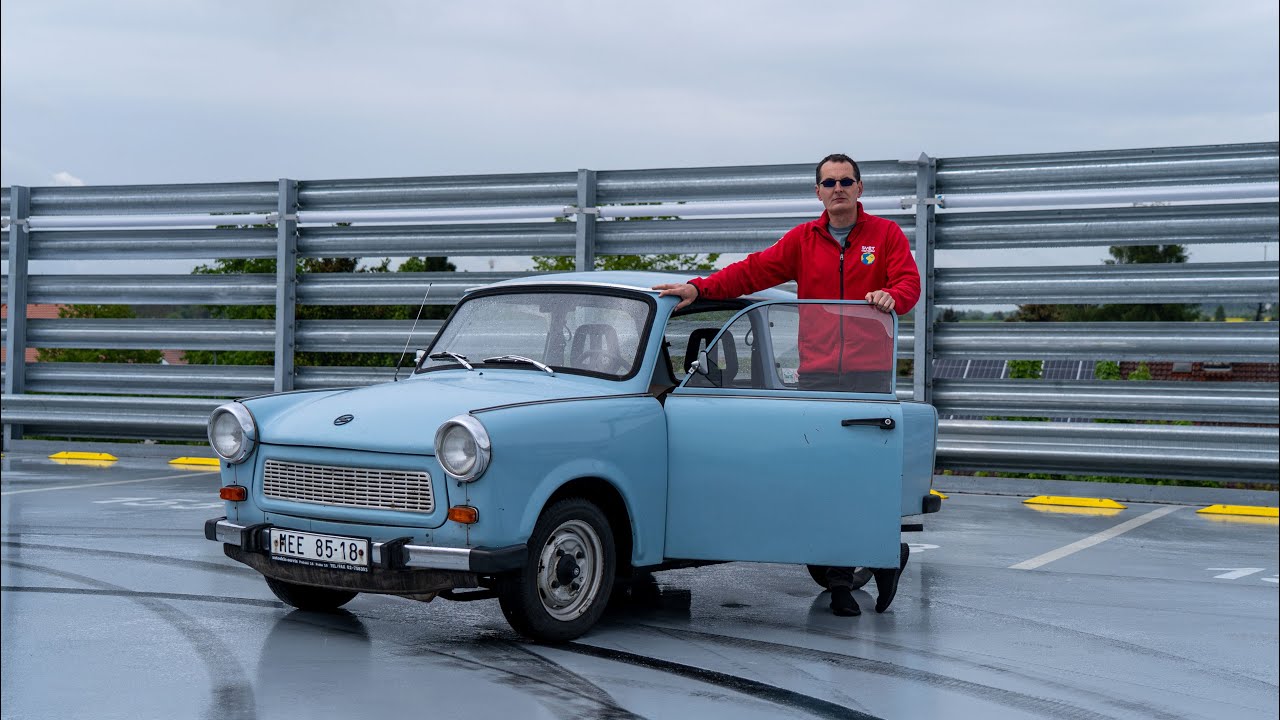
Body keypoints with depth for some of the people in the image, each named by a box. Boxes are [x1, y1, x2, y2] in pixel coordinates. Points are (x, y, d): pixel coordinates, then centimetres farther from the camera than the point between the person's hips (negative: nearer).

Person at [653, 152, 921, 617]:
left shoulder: (886, 235, 8)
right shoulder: (803, 240, 13)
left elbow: (909, 282, -4)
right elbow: (754, 270, 5)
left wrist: (892, 296, -28)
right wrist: (701, 288, -7)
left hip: (869, 374, -2)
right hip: (816, 374, 2)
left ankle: (888, 553, 17)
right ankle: (840, 582, 6)